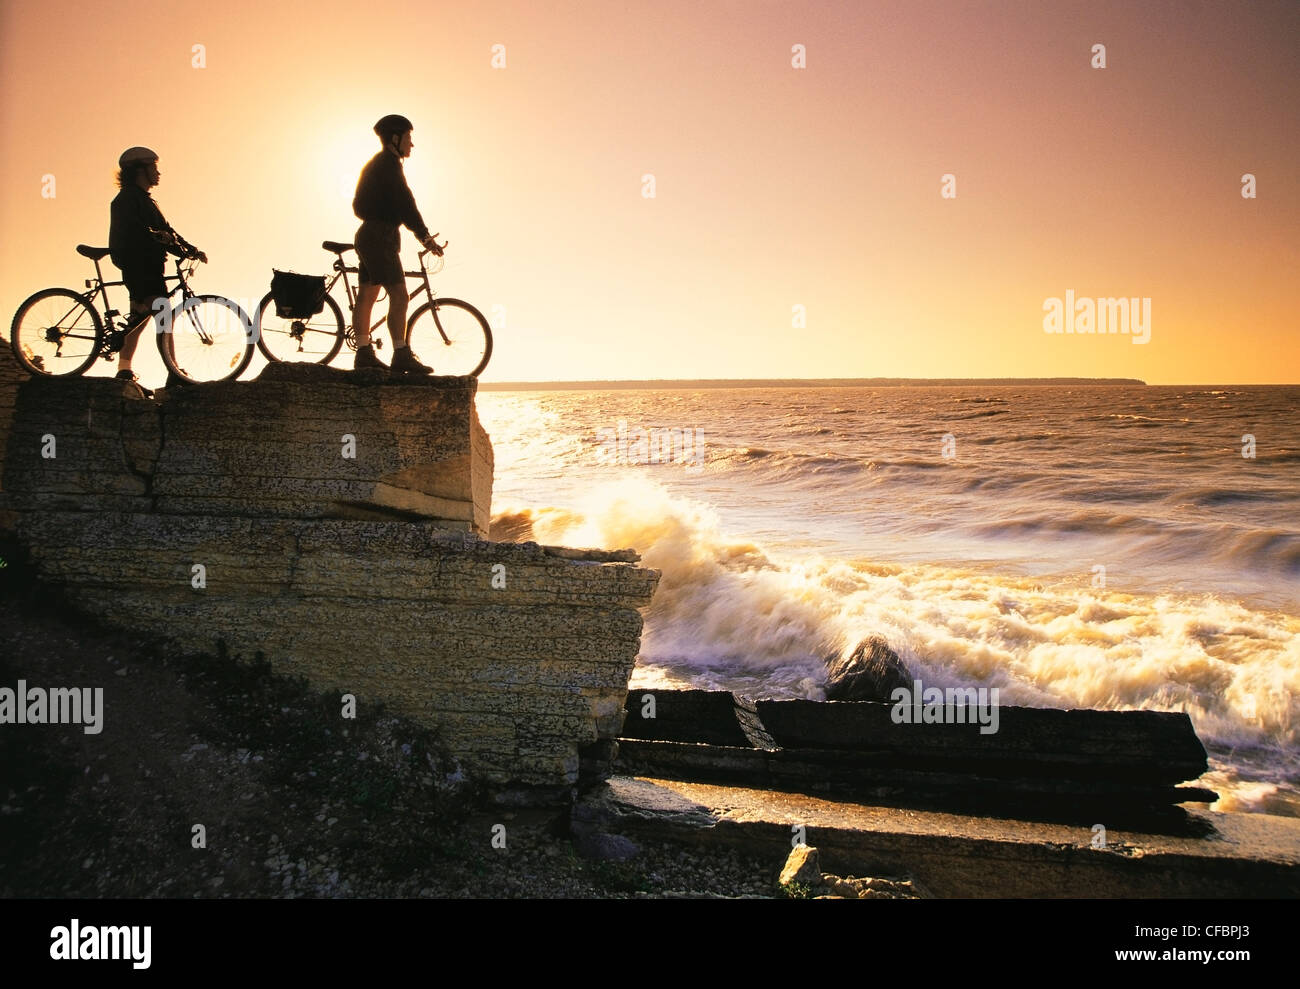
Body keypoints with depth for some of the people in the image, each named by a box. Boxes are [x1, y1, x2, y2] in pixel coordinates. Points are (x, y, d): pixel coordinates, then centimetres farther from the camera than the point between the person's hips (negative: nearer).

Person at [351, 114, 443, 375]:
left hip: (368, 236, 11)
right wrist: (425, 235, -20)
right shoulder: (389, 164, -11)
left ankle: (364, 354, 13)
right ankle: (402, 356, -19)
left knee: (366, 297, 10)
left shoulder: (376, 164, 21)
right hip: (380, 237, -11)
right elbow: (404, 203, -19)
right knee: (399, 296, -15)